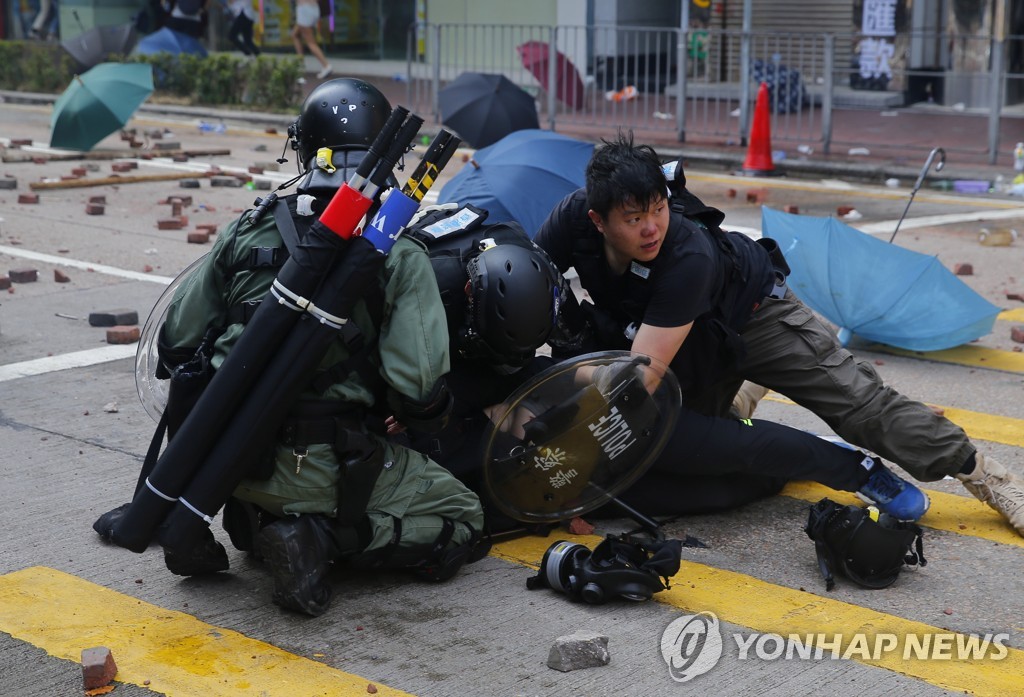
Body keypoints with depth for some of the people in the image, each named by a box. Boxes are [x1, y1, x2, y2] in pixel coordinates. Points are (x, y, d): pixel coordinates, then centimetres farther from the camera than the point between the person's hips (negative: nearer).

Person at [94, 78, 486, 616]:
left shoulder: (247, 230, 5)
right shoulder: (400, 255, -7)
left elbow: (176, 344, 9)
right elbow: (418, 390, -14)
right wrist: (432, 417, 10)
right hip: (320, 465, -5)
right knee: (464, 517, 10)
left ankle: (249, 518, 10)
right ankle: (319, 536, -9)